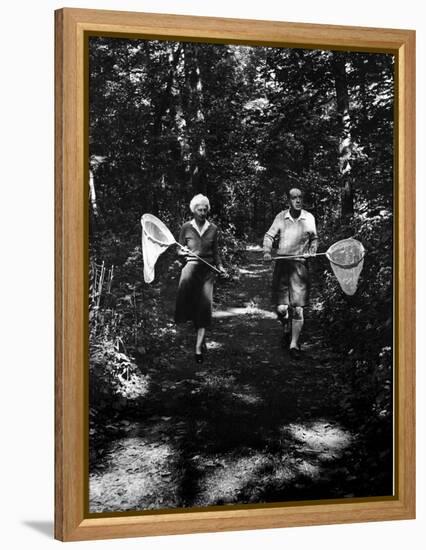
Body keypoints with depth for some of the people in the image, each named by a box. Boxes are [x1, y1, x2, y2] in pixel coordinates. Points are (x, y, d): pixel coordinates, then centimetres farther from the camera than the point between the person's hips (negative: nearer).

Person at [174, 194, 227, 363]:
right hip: (191, 264, -1)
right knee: (186, 284, -33)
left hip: (207, 269, 1)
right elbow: (179, 250, 10)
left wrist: (220, 266, 1)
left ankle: (199, 347, -3)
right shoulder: (186, 227, 5)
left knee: (204, 306, -7)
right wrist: (183, 252, -12)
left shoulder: (213, 229, 10)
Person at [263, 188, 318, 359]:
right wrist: (267, 251, -10)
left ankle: (294, 344, 10)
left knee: (298, 308, -3)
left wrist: (312, 251, -1)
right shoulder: (281, 217, 0)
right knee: (281, 308, -4)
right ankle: (286, 330, 30)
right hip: (282, 263, 0)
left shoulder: (309, 218, 3)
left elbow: (314, 239, 17)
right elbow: (269, 235, 7)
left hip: (300, 264, 0)